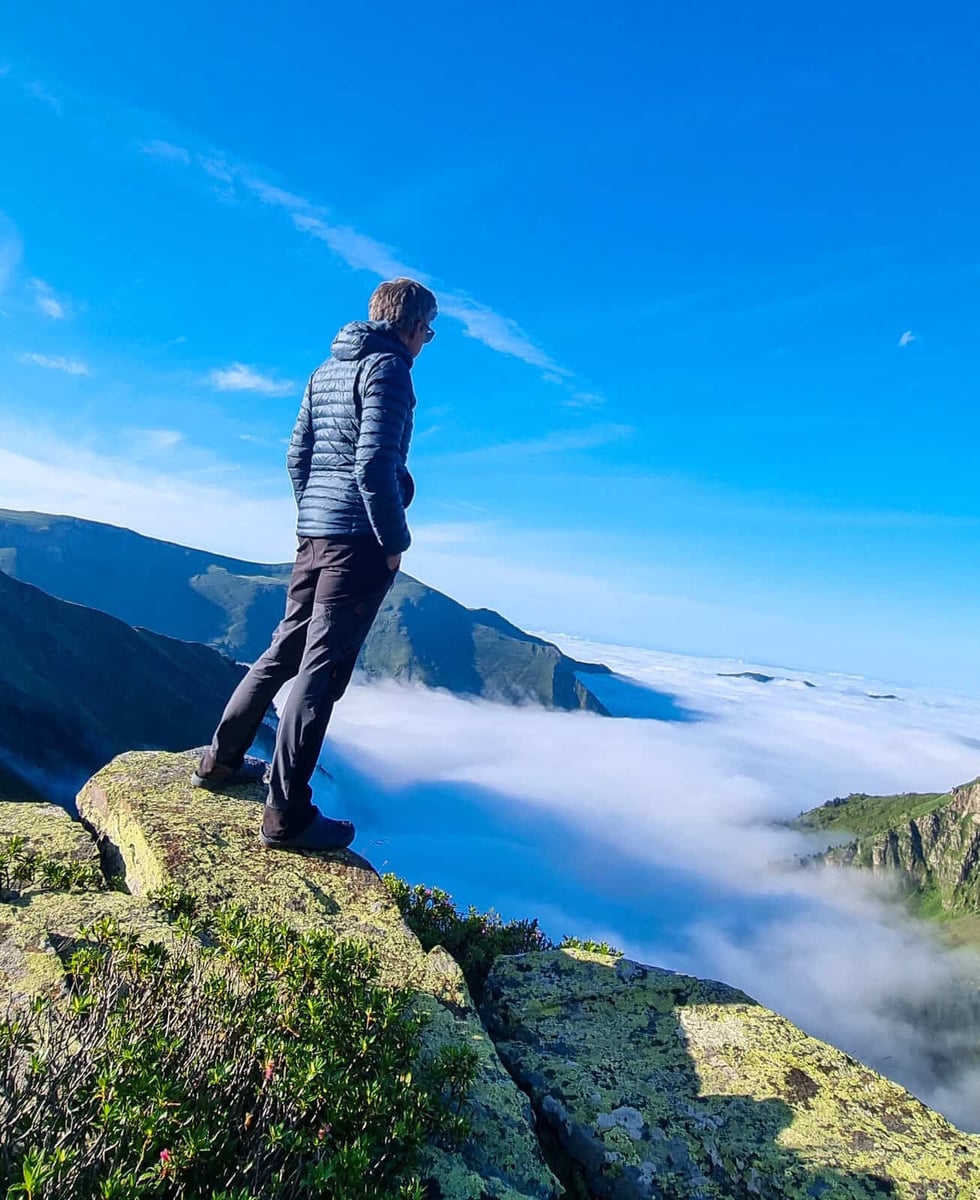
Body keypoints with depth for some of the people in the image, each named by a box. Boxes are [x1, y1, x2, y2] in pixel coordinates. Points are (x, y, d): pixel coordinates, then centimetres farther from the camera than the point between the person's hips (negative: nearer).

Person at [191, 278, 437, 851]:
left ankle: (221, 759, 31)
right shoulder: (388, 367, -6)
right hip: (359, 539, -8)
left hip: (314, 531, 9)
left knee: (287, 648, 19)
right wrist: (396, 540, -10)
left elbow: (297, 455, 19)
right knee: (323, 668, -7)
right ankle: (288, 816, 1)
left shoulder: (327, 369, 20)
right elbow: (374, 465, -17)